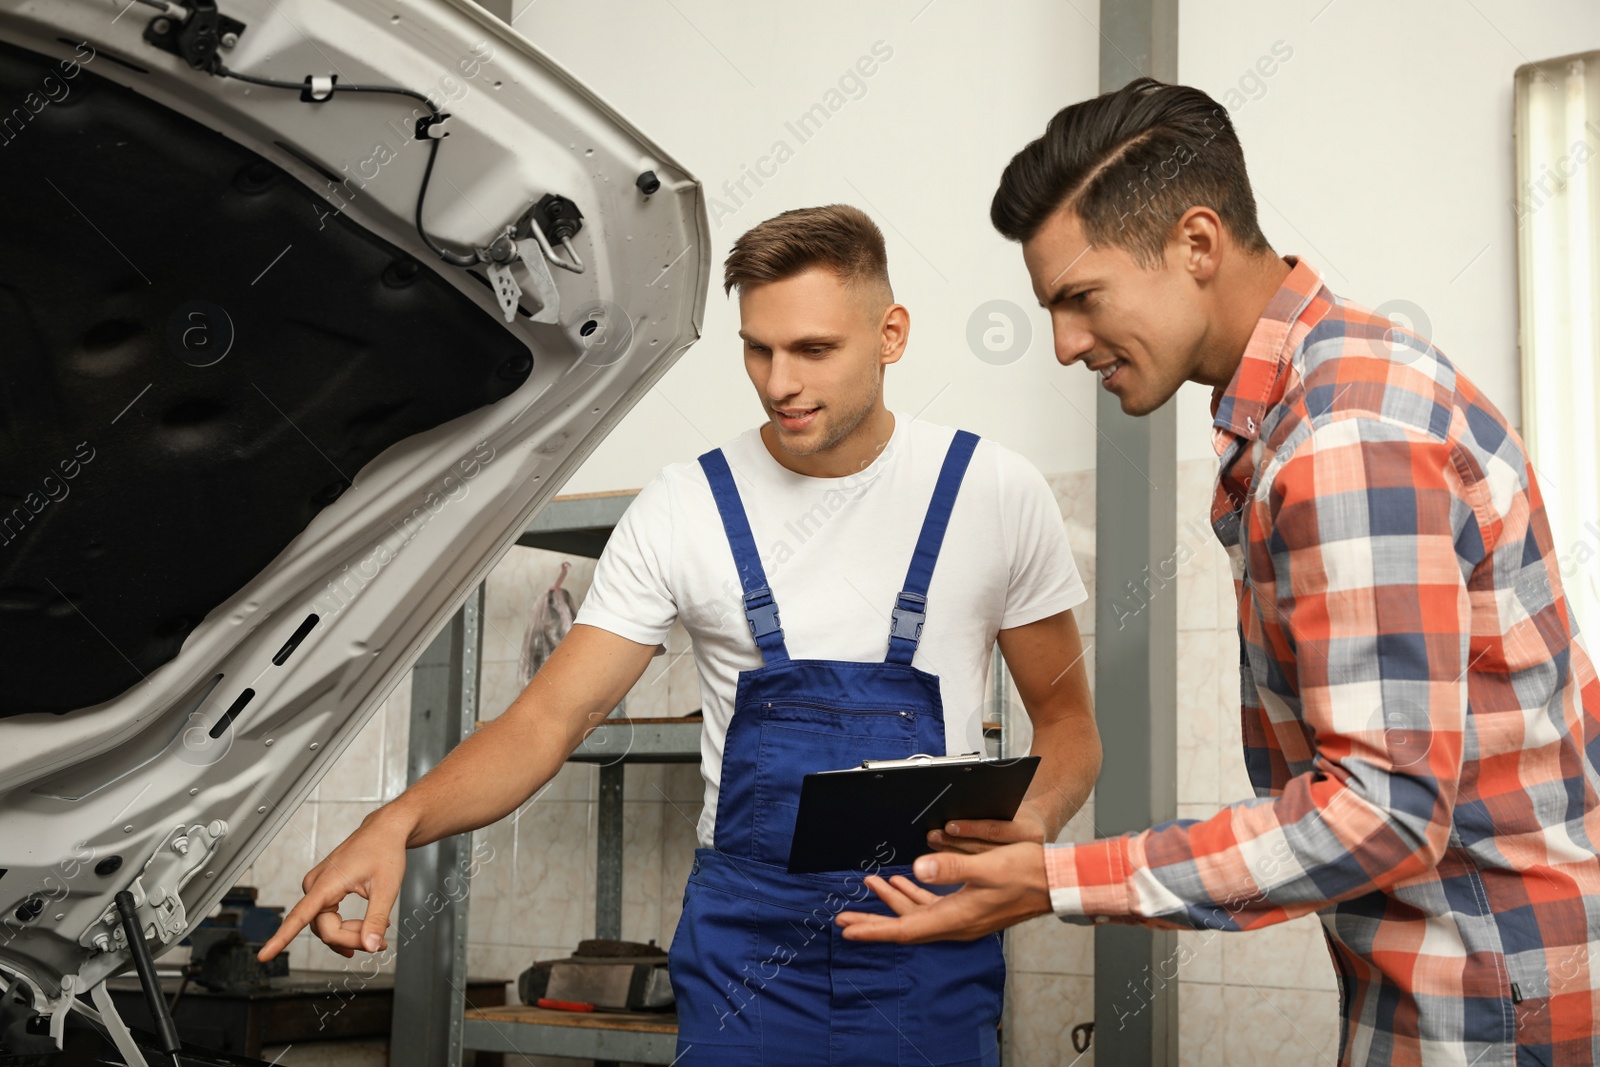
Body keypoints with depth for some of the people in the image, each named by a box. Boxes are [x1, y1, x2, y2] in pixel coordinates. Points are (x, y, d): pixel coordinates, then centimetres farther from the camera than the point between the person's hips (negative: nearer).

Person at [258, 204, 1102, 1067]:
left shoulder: (995, 491, -1)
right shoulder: (685, 508, -1)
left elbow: (1067, 723, 7)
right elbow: (548, 719, -4)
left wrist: (1032, 819, -16)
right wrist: (396, 824, -22)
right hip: (747, 927, 0)